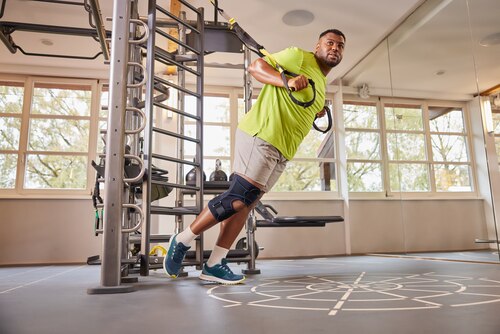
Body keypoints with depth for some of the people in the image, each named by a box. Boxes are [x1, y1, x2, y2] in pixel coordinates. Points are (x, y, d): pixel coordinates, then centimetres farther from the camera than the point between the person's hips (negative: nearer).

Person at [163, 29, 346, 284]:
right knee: (239, 196, -15)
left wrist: (316, 113, 21)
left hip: (282, 150, 9)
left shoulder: (321, 83, 27)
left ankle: (214, 265, 10)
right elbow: (255, 66, -6)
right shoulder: (301, 57, 1)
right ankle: (182, 241, 1)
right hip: (261, 135, -9)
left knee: (246, 202, 5)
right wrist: (287, 81, -19)